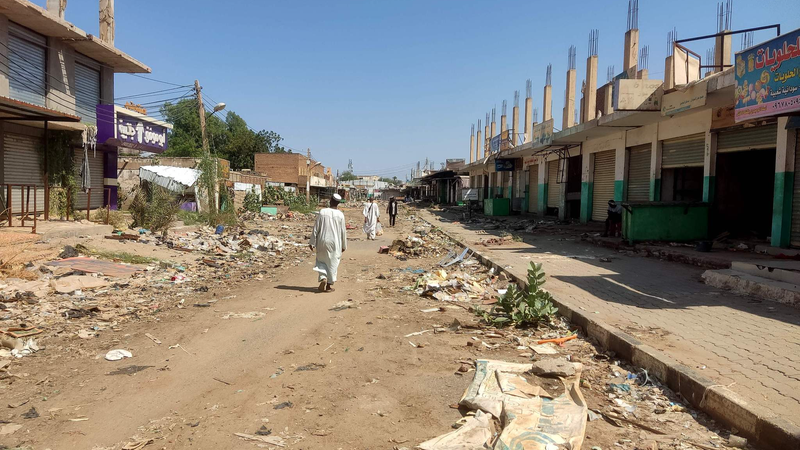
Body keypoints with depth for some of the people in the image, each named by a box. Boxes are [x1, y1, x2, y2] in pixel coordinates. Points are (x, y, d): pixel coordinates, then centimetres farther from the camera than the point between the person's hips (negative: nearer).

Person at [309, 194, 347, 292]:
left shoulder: (322, 212, -7)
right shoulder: (340, 215, -8)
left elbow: (316, 229, -5)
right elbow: (343, 231, -2)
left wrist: (312, 242, 3)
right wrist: (344, 245, 10)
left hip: (322, 242, 1)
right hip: (334, 243, 0)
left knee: (321, 261, 18)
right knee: (332, 263, 11)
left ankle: (323, 278, -3)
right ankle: (329, 285, 14)